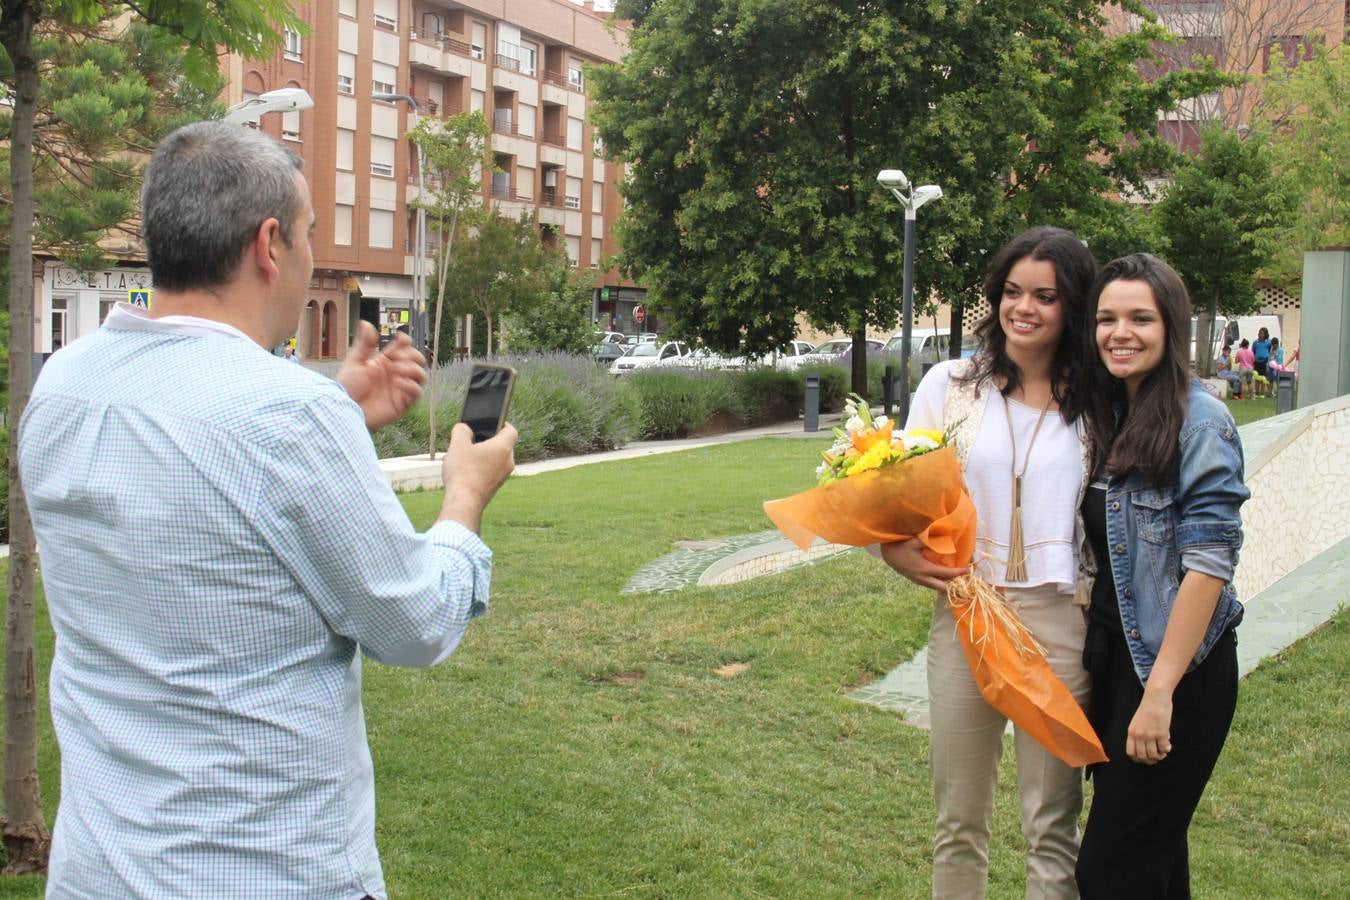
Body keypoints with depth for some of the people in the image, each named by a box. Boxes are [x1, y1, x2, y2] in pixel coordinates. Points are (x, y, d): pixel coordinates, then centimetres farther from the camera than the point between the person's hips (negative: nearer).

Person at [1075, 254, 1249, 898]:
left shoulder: (1199, 422, -14)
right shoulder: (1105, 418, 10)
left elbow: (1208, 562, -19)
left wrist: (1160, 691, -22)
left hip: (1178, 664, -7)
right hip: (1115, 652, 7)